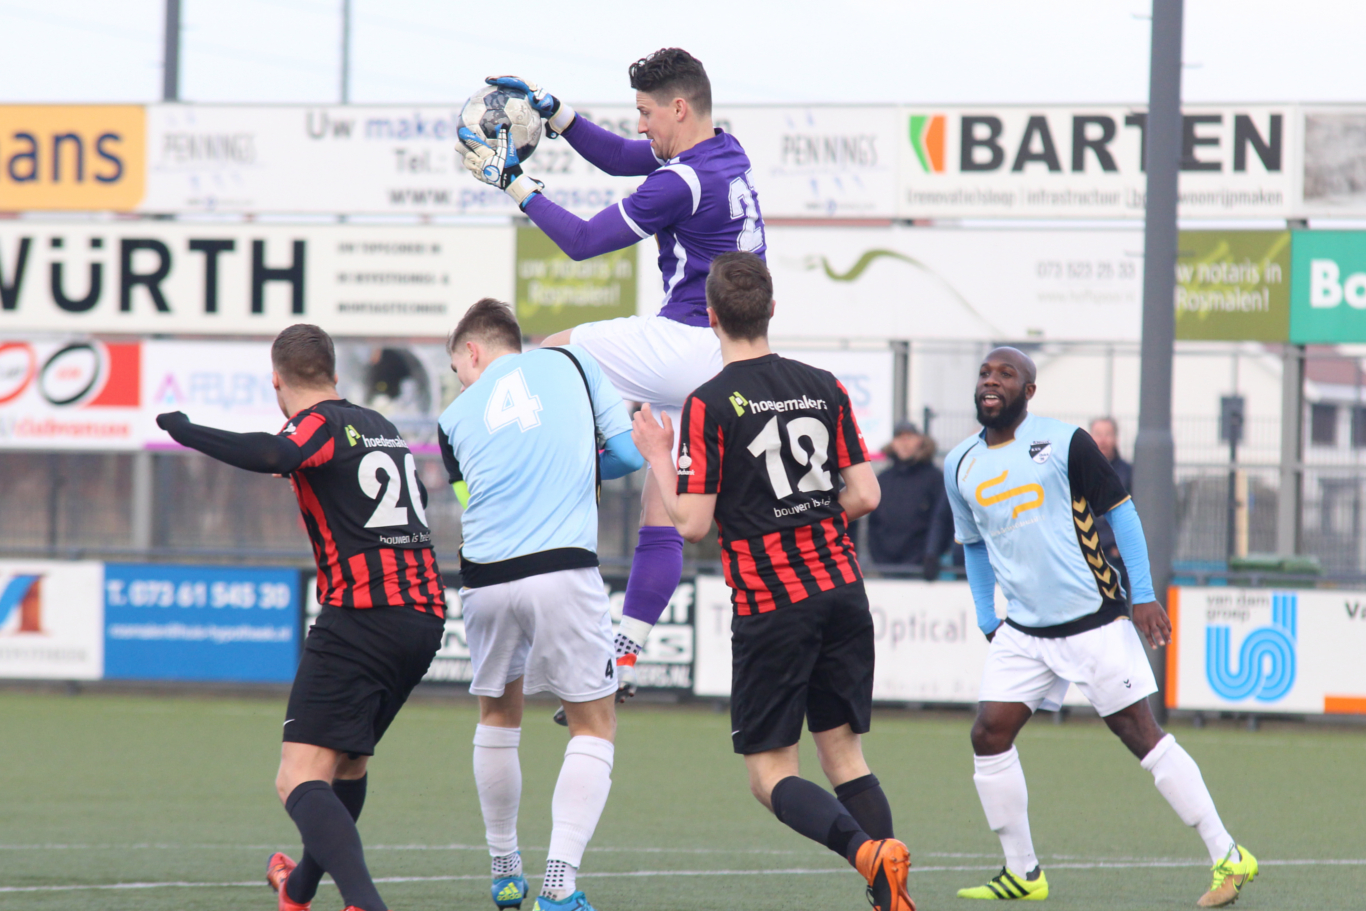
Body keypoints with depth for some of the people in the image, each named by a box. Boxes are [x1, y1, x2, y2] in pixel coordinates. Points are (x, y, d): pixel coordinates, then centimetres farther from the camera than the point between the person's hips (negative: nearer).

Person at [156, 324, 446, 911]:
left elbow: (276, 455, -27)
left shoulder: (321, 424, -3)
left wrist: (187, 431, -16)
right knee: (349, 759, 30)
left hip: (361, 615, -8)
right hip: (425, 617, 8)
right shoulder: (381, 427, 21)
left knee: (299, 780, -15)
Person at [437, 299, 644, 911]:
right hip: (562, 572, -3)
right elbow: (630, 452, 8)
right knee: (594, 728, 6)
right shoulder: (571, 363, 11)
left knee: (497, 717, 25)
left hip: (485, 579, 3)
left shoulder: (456, 417, 14)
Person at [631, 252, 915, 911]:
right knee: (845, 755, 12)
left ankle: (867, 851, -25)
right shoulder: (822, 387, 7)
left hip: (769, 607, -5)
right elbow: (864, 494, 7)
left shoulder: (708, 405, -9)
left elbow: (691, 523, -10)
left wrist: (656, 456, 5)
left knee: (770, 774, 0)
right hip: (841, 589, 5)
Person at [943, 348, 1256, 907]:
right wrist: (987, 621, 16)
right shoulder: (960, 466, 7)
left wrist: (1143, 596, -7)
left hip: (1093, 622, -5)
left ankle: (1228, 858, 1)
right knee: (989, 734, -6)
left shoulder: (1063, 442, -8)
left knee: (1141, 734, -5)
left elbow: (1120, 510, -4)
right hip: (1023, 632, 5)